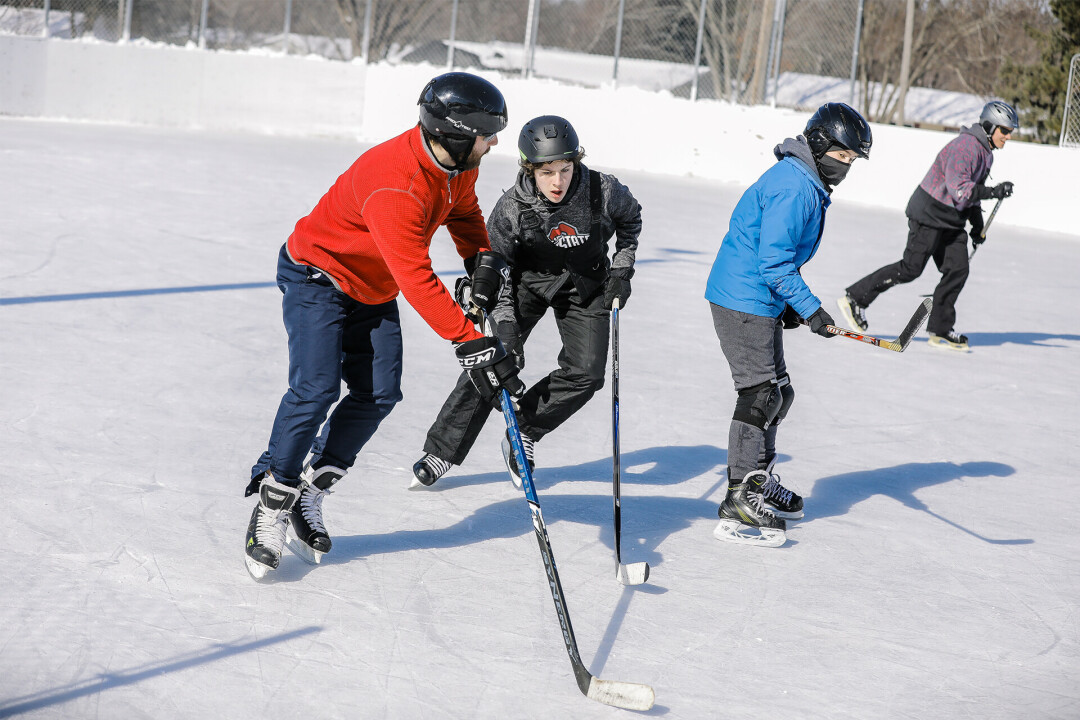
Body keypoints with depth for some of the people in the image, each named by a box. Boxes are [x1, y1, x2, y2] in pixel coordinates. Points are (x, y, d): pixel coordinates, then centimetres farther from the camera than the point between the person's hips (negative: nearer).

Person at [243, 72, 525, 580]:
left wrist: (481, 259, -3)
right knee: (316, 389, -20)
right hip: (319, 276, -8)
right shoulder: (393, 186, -38)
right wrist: (471, 343, -45)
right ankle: (272, 504, -6)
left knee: (379, 394, -1)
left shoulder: (457, 162, -10)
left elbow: (464, 209, 15)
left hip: (374, 290, 8)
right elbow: (418, 282, -43)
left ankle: (309, 495, 10)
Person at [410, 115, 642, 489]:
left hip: (584, 286, 2)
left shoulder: (604, 192, -24)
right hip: (528, 280, -1)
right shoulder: (512, 208, -26)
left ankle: (522, 434, 8)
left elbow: (630, 219, 0)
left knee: (586, 373, -12)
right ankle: (442, 450, -5)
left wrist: (622, 268, -4)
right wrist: (505, 324, -25)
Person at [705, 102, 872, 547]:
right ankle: (738, 503, -10)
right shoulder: (792, 188, -20)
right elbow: (774, 261, -24)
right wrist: (809, 308, -24)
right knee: (761, 394, -11)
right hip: (742, 303, -11)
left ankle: (759, 480, 33)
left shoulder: (808, 185, 14)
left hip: (761, 302, 11)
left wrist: (789, 305, 18)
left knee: (777, 390, 18)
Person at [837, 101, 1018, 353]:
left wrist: (977, 224, 20)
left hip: (952, 220, 10)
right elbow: (959, 188, -31)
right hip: (929, 214, -9)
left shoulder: (985, 151, 13)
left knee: (958, 270, 0)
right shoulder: (964, 146, -20)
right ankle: (855, 298, 2)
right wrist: (993, 192, -41)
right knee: (910, 268, -9)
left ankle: (940, 330, 7)